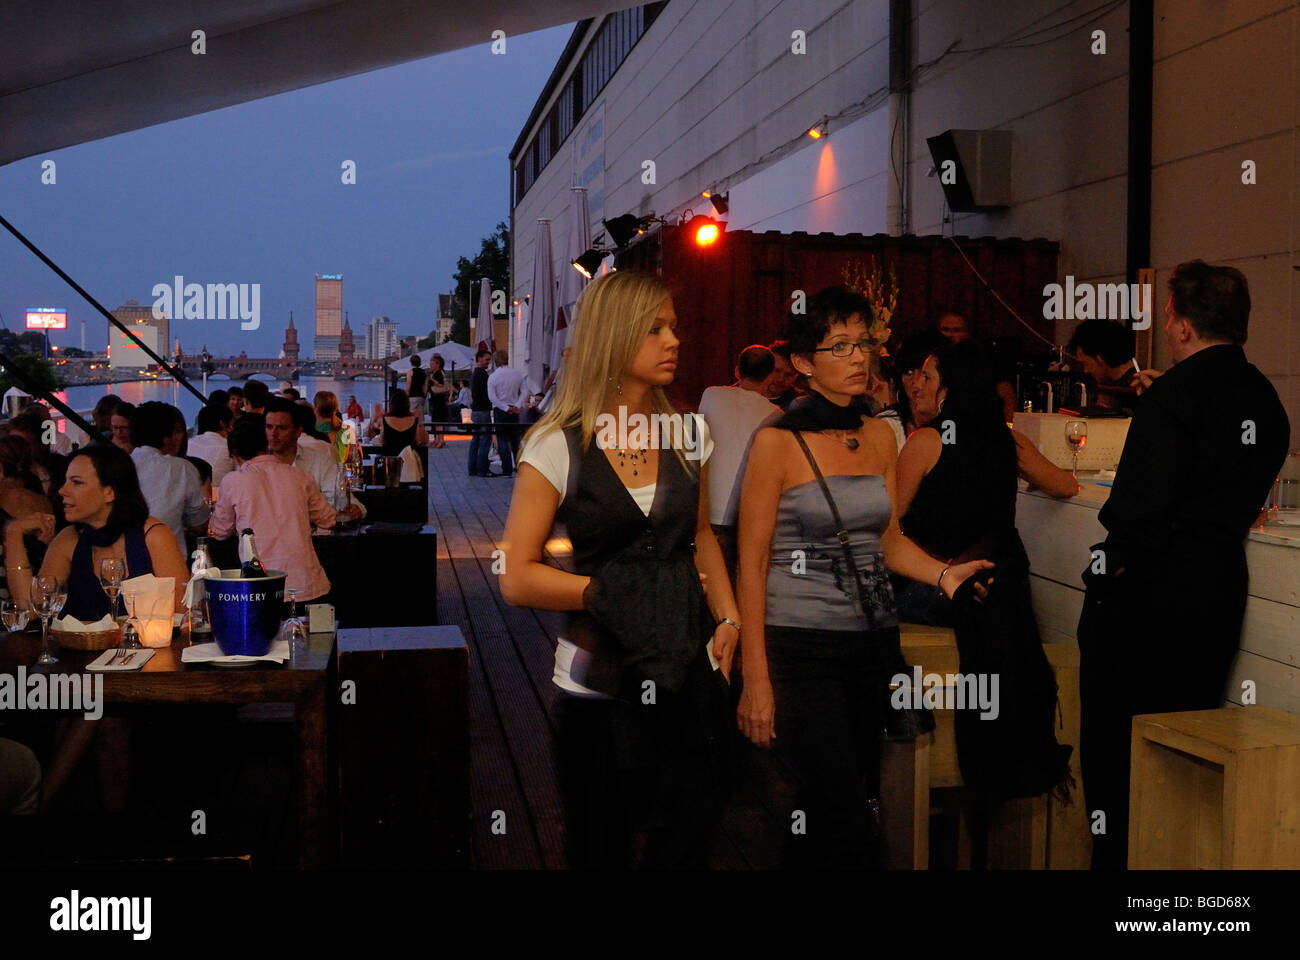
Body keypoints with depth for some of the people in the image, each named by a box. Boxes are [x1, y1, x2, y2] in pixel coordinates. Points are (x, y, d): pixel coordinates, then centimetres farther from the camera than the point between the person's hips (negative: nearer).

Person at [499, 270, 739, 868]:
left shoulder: (690, 434, 5)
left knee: (688, 844, 8)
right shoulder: (558, 446, -8)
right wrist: (611, 592, -13)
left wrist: (728, 617, 5)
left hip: (690, 676, 3)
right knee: (604, 849, 10)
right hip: (598, 686, -3)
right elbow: (517, 578, -11)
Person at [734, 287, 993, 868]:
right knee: (845, 823, -10)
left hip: (873, 641, 6)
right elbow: (752, 565, -7)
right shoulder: (778, 442, -7)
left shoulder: (880, 437, 9)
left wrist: (942, 573, -2)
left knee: (855, 806, 11)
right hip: (802, 646, -6)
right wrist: (755, 679, -11)